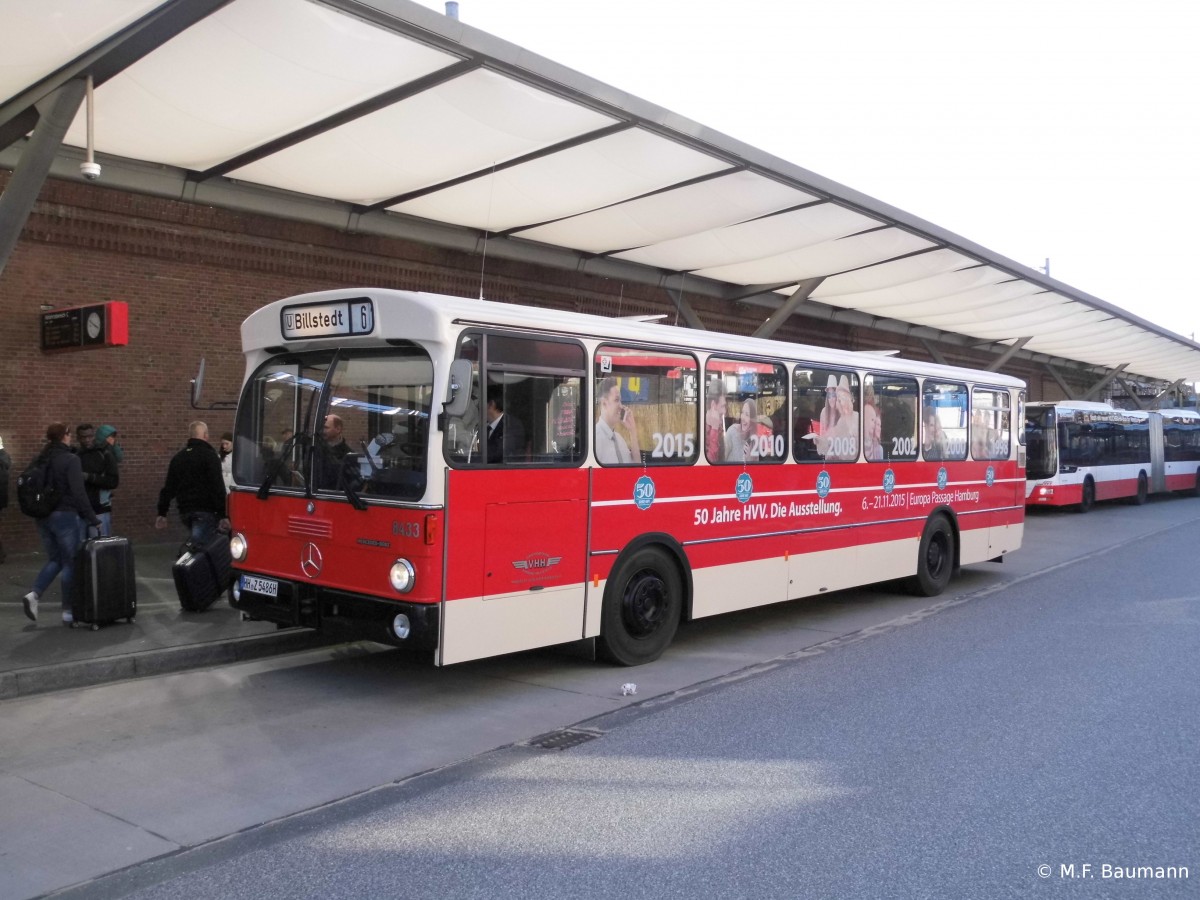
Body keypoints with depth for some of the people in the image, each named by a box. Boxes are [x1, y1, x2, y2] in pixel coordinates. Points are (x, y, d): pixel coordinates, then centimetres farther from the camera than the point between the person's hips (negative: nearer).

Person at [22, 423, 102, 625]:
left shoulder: (40, 460, 7)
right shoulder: (71, 459, -13)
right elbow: (78, 493, -17)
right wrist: (92, 518, -12)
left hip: (43, 517, 6)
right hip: (64, 517, -6)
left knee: (54, 560, 19)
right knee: (70, 563, 4)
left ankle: (34, 594, -3)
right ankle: (68, 612, 7)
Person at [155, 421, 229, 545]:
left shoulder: (178, 457, 14)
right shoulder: (210, 456, -7)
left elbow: (168, 488, 15)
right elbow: (218, 487, -15)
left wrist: (162, 513, 19)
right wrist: (223, 515, -15)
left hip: (185, 511, 7)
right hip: (205, 511, -7)